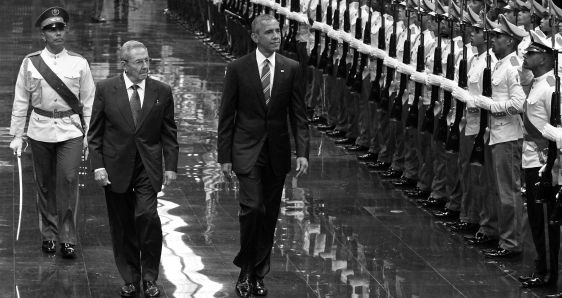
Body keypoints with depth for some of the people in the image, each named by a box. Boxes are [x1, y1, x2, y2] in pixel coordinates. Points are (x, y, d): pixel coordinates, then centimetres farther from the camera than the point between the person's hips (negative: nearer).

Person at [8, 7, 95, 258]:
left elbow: (88, 101, 7)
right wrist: (16, 136, 5)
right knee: (45, 185, 7)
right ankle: (48, 235, 21)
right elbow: (20, 102, 6)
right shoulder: (30, 63, 2)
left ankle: (68, 237, -4)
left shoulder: (79, 63, 3)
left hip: (71, 131, -1)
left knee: (68, 180, -12)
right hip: (40, 131, 1)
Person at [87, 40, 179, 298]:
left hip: (148, 169, 0)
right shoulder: (105, 89, -1)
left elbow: (169, 132, 7)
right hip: (116, 168, 0)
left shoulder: (162, 92, 2)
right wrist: (98, 165, -6)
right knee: (122, 225, 6)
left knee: (147, 215, -16)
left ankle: (149, 277, -2)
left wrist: (171, 166, 0)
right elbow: (95, 132, 2)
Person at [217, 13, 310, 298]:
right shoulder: (238, 69, -3)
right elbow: (226, 116, 0)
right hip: (247, 151, -2)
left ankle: (258, 274, 19)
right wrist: (224, 157, -3)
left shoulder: (291, 69, 2)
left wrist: (302, 152, -7)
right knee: (252, 208, -15)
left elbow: (298, 114, 3)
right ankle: (246, 270, 2)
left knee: (270, 215, 7)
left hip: (277, 153, 2)